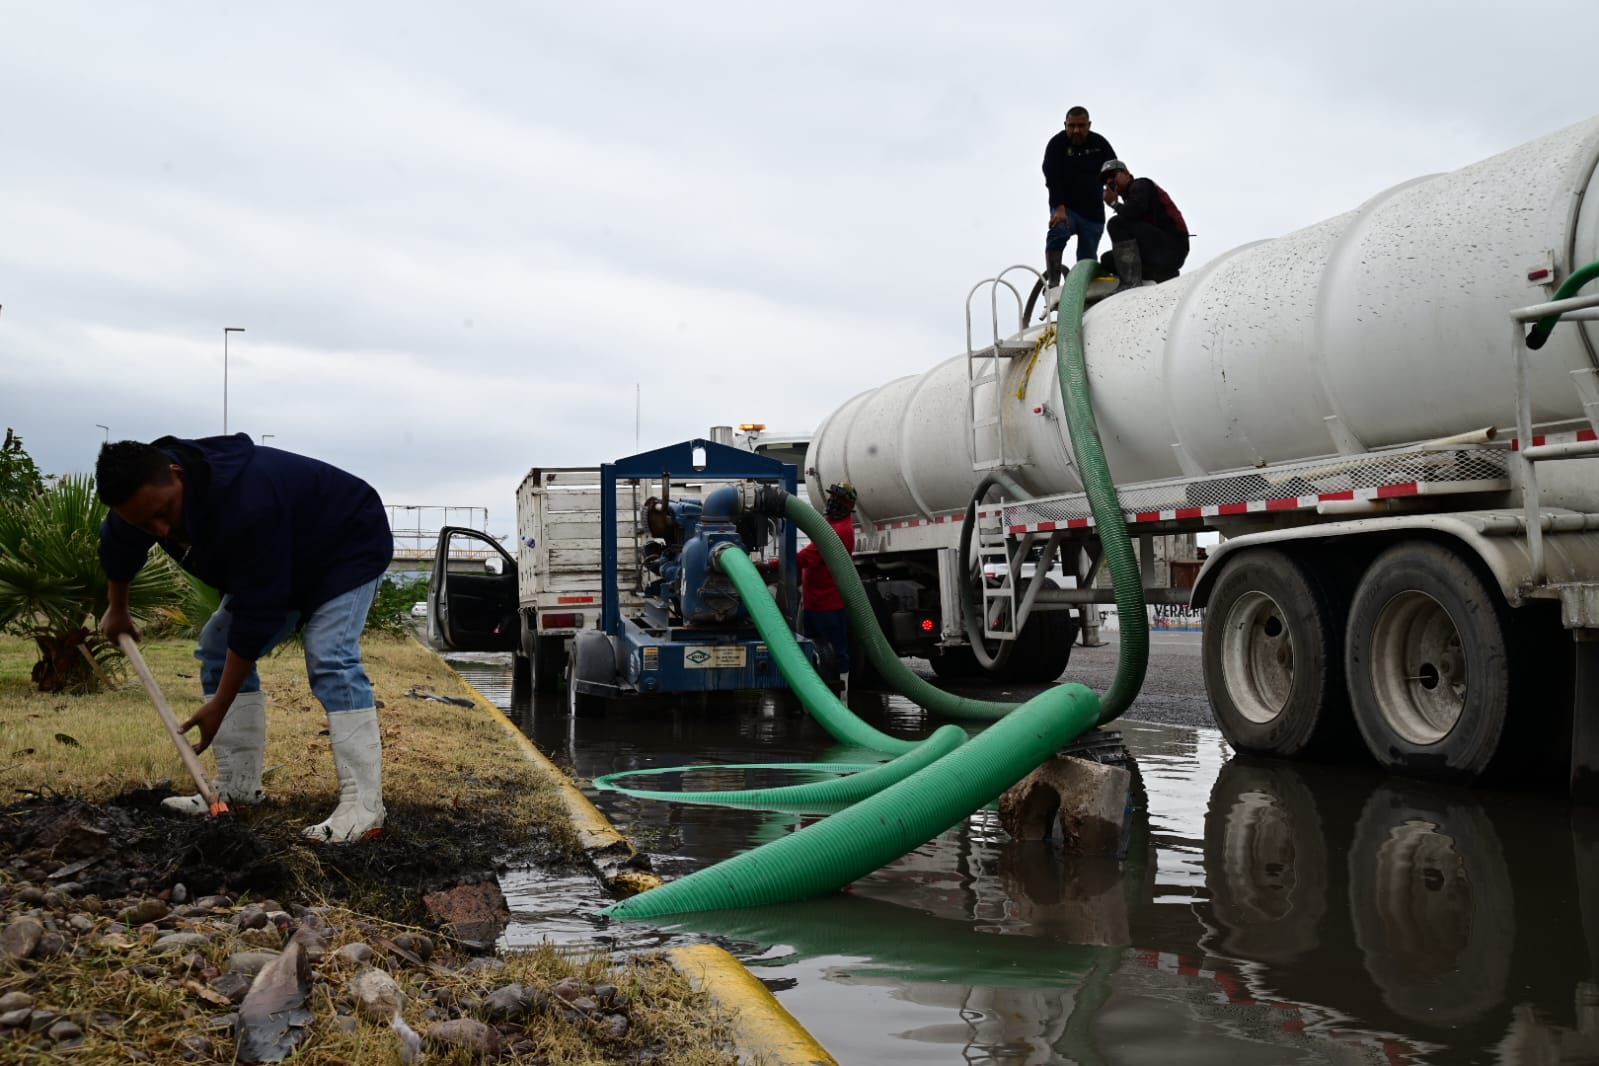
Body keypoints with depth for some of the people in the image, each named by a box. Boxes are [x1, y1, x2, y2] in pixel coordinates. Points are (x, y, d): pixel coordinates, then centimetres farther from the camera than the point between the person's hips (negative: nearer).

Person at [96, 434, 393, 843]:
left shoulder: (245, 504, -42)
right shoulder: (145, 495, -15)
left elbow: (257, 614, -36)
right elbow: (118, 545, 11)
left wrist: (219, 706, -29)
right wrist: (117, 610, 27)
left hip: (347, 544, -9)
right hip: (281, 561, 9)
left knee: (330, 660, -26)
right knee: (219, 649, 4)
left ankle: (363, 808, -29)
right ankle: (238, 787, 9)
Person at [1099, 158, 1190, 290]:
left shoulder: (1140, 185, -2)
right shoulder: (1131, 197, 25)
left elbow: (1133, 212, -21)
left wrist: (1114, 204, -3)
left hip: (1171, 247, -9)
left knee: (1118, 224, -21)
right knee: (1109, 259, 16)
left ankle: (1131, 282, -28)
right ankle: (1166, 277, 10)